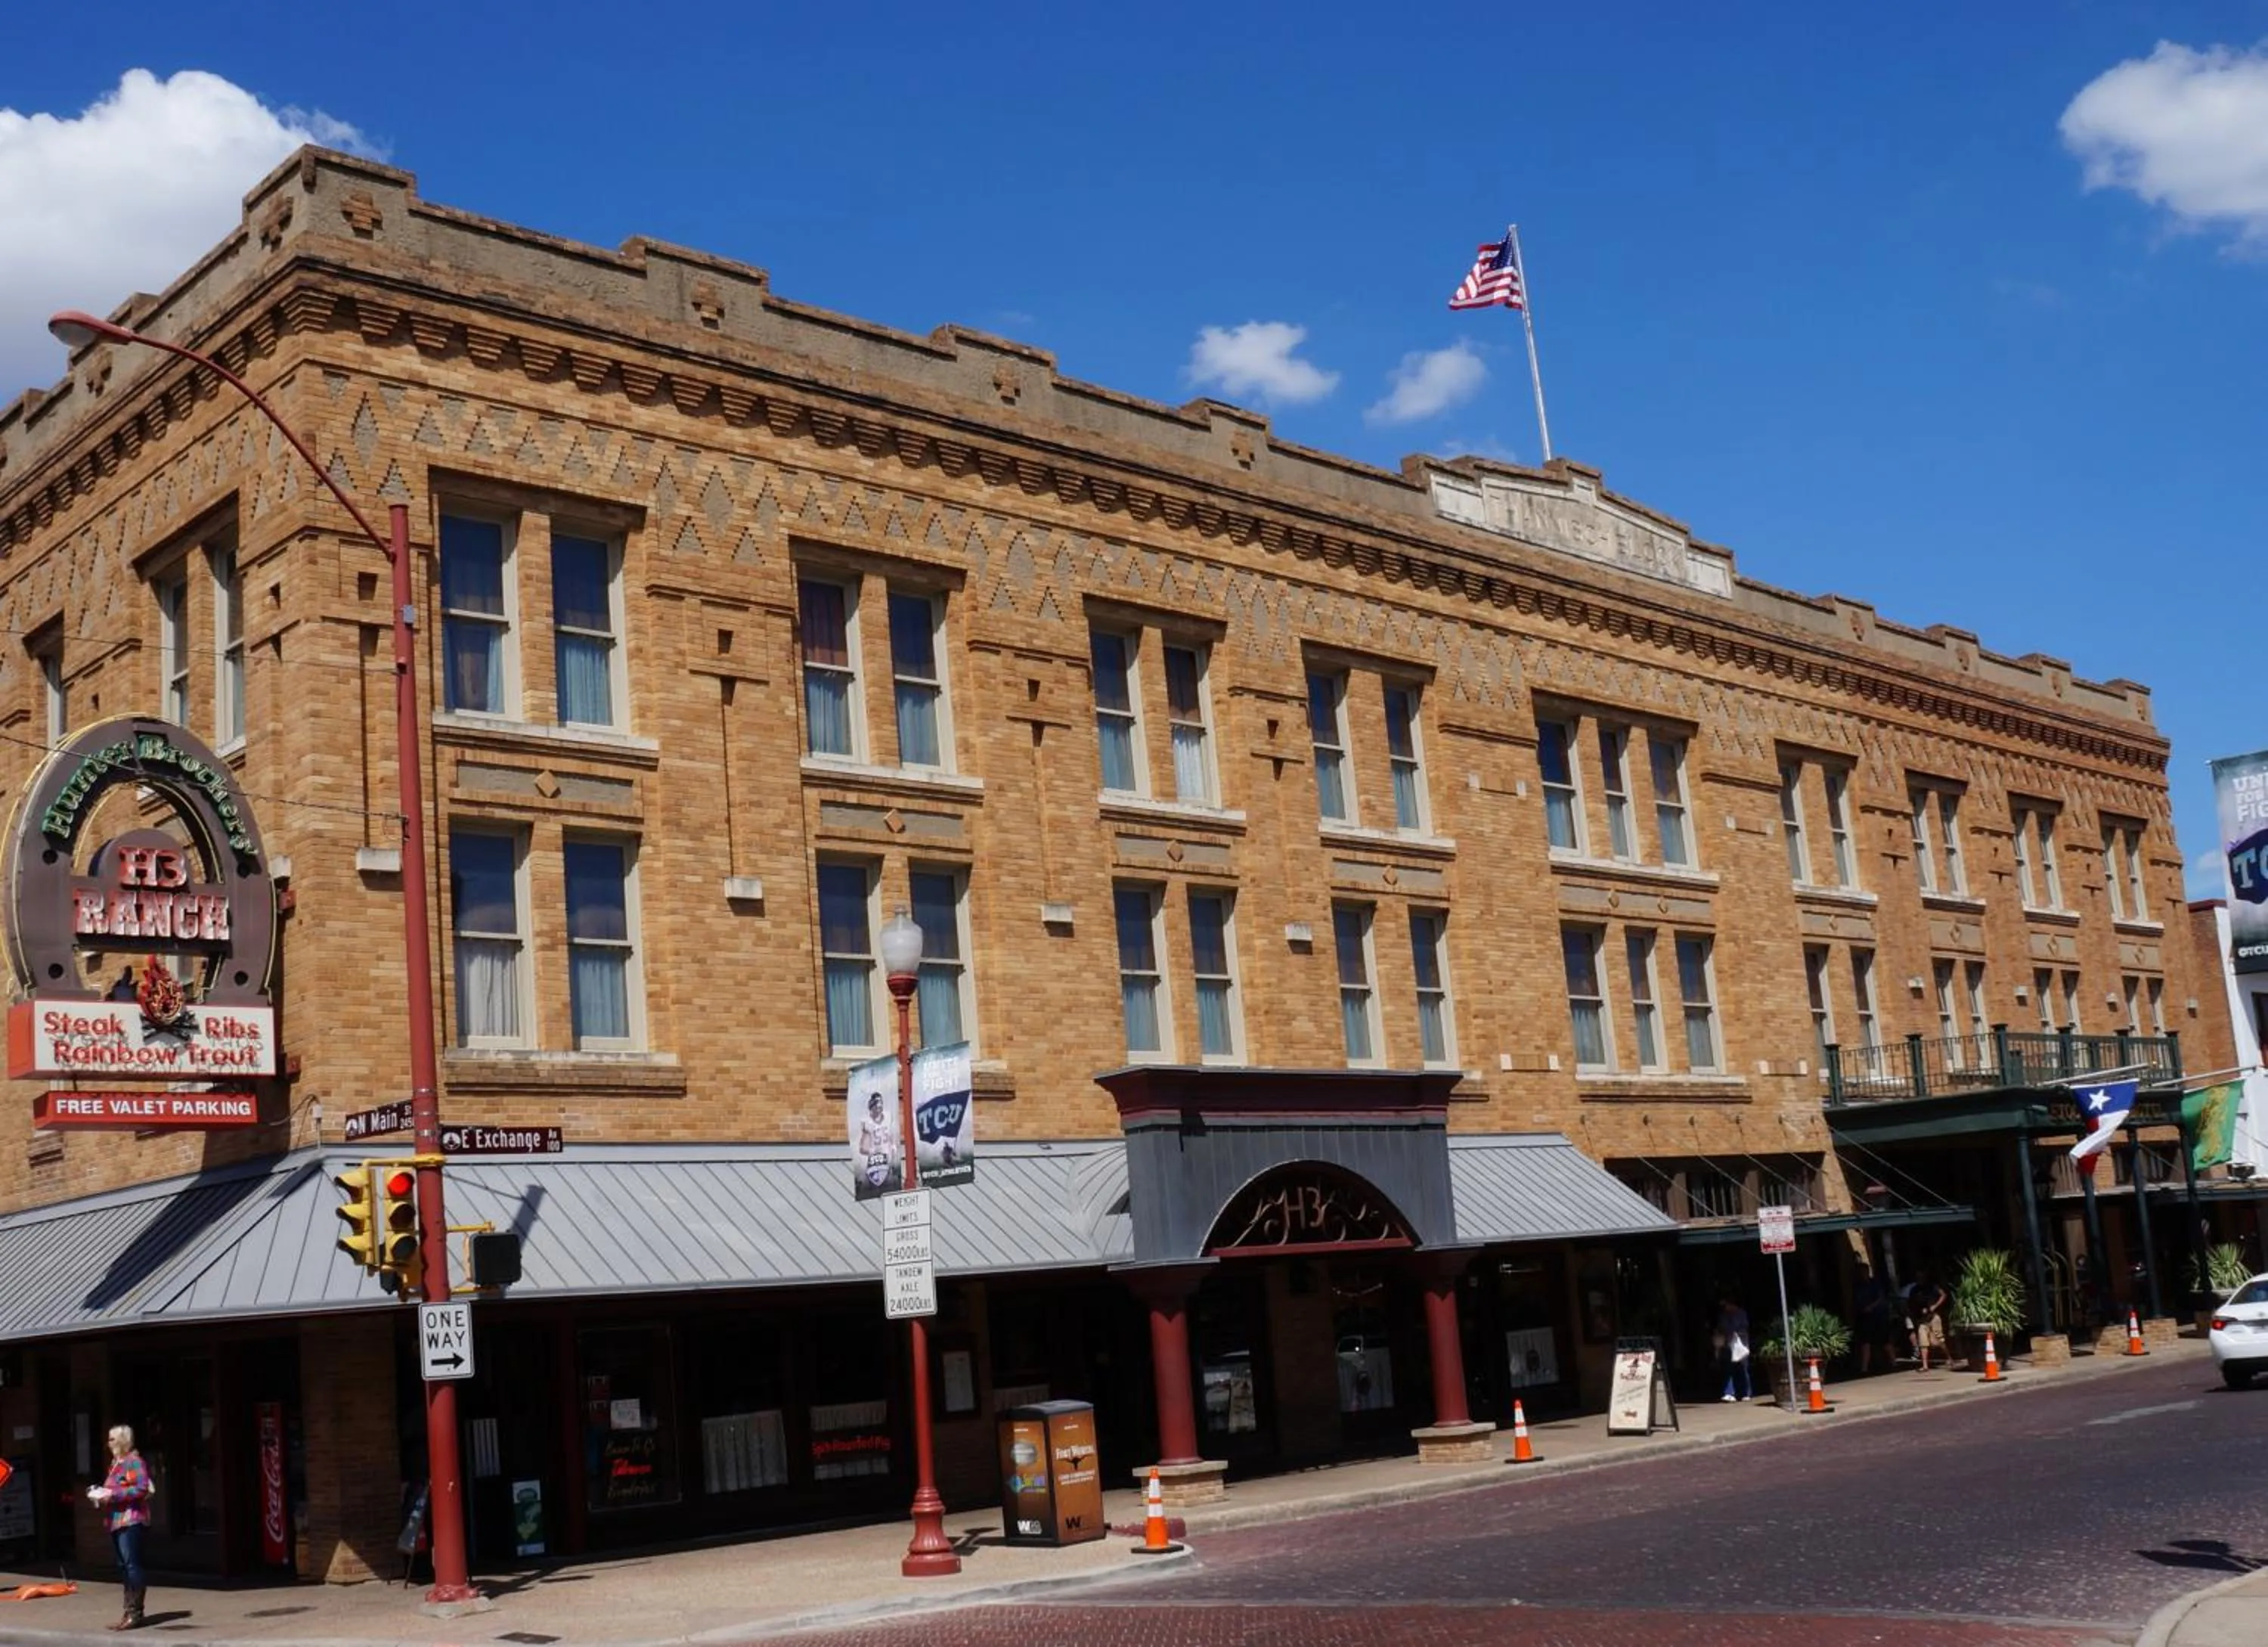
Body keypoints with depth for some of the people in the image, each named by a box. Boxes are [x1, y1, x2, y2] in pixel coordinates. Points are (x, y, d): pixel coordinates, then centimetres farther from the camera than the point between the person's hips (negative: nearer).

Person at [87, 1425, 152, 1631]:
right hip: (116, 1521, 10)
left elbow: (142, 1489, -18)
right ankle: (129, 1611, 14)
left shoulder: (134, 1461, -8)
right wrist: (101, 1494, 7)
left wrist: (111, 1495, -19)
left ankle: (135, 1613, -10)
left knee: (132, 1565, -10)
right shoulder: (115, 1463, 20)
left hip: (130, 1519, -10)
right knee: (123, 1567, 10)